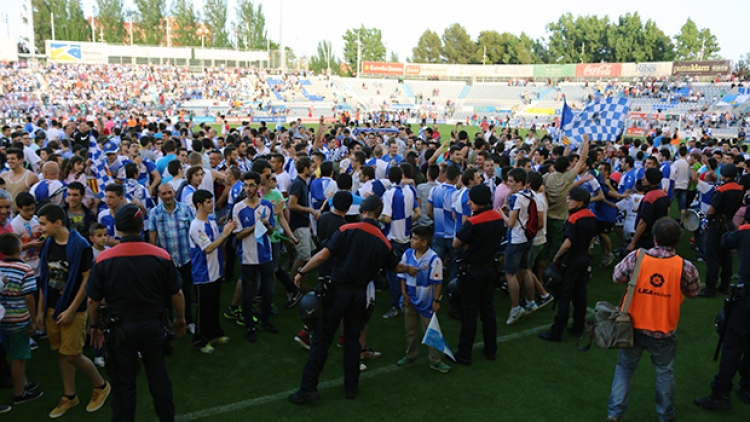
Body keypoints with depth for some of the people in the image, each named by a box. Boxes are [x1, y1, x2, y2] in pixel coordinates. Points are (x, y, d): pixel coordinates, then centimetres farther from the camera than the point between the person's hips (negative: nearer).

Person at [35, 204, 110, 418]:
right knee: (61, 353, 13)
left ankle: (101, 386, 19)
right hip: (52, 309, 6)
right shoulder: (48, 244, 3)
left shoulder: (80, 245, -17)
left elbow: (88, 280, -16)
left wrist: (71, 310, -16)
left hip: (73, 310, -6)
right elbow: (44, 278, 10)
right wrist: (41, 309, 10)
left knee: (72, 355, -3)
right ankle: (69, 397, 27)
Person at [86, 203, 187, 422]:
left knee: (123, 382, 13)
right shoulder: (161, 255, -11)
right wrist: (180, 318, 13)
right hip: (153, 324, 1)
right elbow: (177, 293, -3)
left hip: (121, 327, -1)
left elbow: (93, 300, -4)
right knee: (158, 376, 16)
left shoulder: (104, 259, -12)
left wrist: (95, 326, 12)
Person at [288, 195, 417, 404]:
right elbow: (397, 266, 20)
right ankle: (352, 387, 26)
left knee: (322, 339, 4)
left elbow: (323, 255, -16)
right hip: (360, 294, 3)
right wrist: (410, 270, 42)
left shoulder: (348, 230, -9)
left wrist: (302, 272, -5)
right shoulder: (383, 242, 4)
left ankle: (308, 388, 6)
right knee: (352, 340, 18)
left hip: (339, 290, -3)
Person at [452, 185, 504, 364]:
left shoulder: (472, 223, -23)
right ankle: (491, 350, 26)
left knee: (470, 312, 2)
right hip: (489, 268, 6)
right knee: (488, 309, 16)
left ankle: (464, 354, 12)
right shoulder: (498, 218, -2)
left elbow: (456, 243, -14)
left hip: (471, 271, -6)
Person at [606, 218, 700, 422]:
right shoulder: (684, 266, -16)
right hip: (664, 331, 0)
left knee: (625, 368, 16)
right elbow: (693, 292, 1)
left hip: (633, 326, 0)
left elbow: (617, 277, -2)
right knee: (665, 373, 21)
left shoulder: (636, 257, -16)